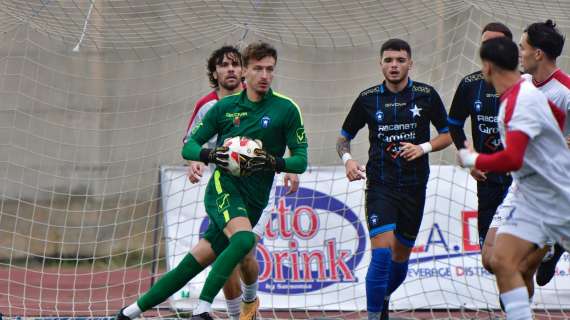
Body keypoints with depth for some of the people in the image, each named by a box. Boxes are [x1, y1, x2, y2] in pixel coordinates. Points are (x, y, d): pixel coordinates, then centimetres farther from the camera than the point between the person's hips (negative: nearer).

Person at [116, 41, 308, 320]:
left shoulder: (286, 109, 0)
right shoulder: (225, 107, 5)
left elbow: (301, 160, 0)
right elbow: (189, 147, 9)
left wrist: (271, 162, -20)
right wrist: (211, 155, -13)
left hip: (252, 202, 1)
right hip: (223, 187, -1)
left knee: (191, 265, 0)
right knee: (244, 238, -32)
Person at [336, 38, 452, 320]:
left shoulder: (426, 95, 1)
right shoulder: (368, 99, 1)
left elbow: (447, 135, 8)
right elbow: (344, 137, 12)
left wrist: (423, 148, -10)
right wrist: (348, 160, -8)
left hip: (414, 187, 2)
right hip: (380, 184, -2)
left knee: (401, 257, 12)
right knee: (382, 252, -19)